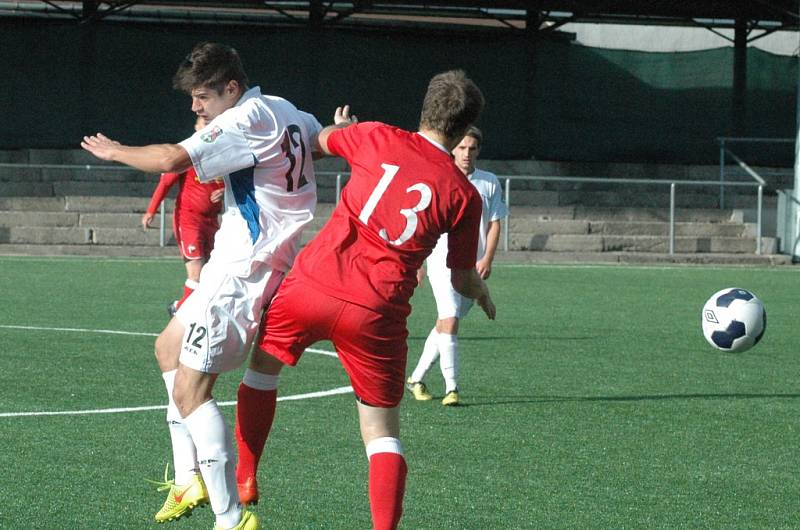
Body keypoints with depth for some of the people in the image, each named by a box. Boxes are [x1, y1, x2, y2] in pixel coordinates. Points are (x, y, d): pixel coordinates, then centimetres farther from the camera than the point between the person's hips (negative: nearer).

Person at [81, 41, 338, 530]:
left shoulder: (245, 120, -19)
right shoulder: (289, 113, 11)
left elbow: (171, 159, -28)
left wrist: (115, 152, -11)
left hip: (244, 270, -11)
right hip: (240, 266, 11)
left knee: (190, 391, -13)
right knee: (169, 347, 25)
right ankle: (190, 480, 25)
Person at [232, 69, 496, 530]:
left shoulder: (377, 138, 2)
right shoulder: (464, 194, 0)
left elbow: (319, 139, 23)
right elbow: (463, 279, 10)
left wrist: (341, 127, 47)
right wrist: (484, 294, 33)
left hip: (313, 285, 1)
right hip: (376, 314, -1)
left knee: (264, 364, 29)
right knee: (382, 431, 10)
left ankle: (245, 479, 33)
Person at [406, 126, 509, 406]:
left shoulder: (490, 183, 7)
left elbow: (494, 223, 6)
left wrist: (487, 259, -8)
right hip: (442, 262, -3)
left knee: (444, 323, 11)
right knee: (450, 322, -16)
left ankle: (417, 378, 25)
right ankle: (451, 388, -17)